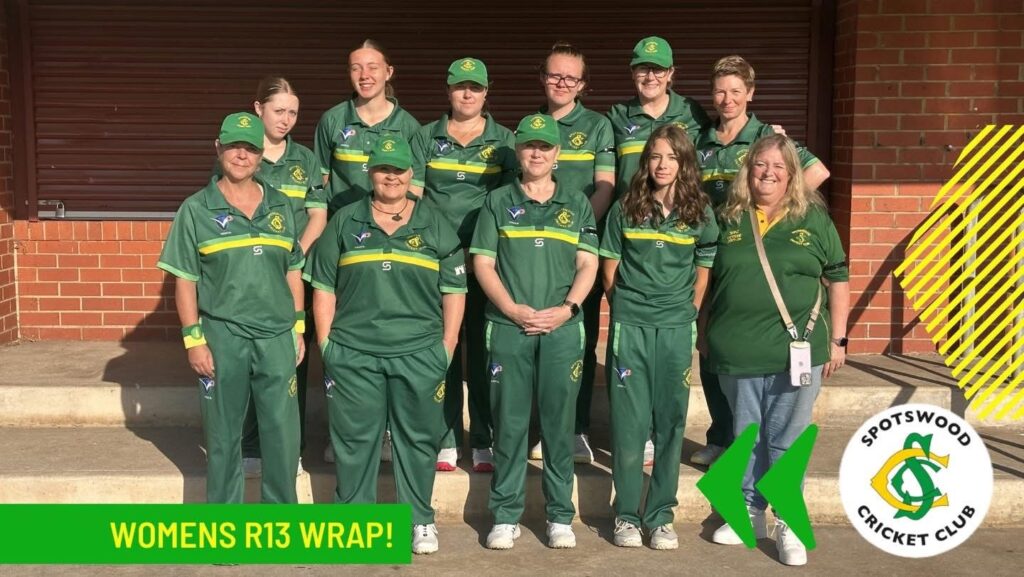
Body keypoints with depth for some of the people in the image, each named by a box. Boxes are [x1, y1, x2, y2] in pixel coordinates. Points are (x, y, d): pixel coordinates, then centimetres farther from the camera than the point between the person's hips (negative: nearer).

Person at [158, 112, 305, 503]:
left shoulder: (280, 206, 9)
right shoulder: (196, 209, 0)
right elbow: (184, 280, -2)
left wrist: (298, 329, 9)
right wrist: (194, 339, -7)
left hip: (277, 337, 3)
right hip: (222, 337, -2)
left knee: (283, 431, 7)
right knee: (223, 432, 8)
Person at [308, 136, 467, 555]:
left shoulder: (435, 226, 7)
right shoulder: (344, 223, 8)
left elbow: (454, 291, 7)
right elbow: (324, 287, 8)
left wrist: (447, 346, 1)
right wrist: (325, 343, 2)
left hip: (419, 354, 0)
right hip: (352, 354, 0)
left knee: (417, 439, 7)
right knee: (355, 439, 7)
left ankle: (421, 520, 21)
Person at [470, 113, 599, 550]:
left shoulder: (577, 204, 12)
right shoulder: (498, 202, 9)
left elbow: (588, 264, 7)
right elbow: (483, 263, 3)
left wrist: (566, 309, -8)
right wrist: (513, 309, -9)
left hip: (562, 329, 1)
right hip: (507, 328, 0)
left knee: (559, 424, 4)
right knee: (509, 424, 3)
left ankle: (560, 516, 14)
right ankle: (505, 517, 12)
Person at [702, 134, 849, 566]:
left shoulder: (814, 219, 2)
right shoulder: (729, 219, 6)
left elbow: (837, 279, 6)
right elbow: (707, 280, 14)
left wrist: (837, 340, 3)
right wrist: (703, 334, 13)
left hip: (796, 351, -2)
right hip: (737, 352, 2)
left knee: (787, 441, 4)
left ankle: (789, 524, 15)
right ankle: (749, 514, 29)